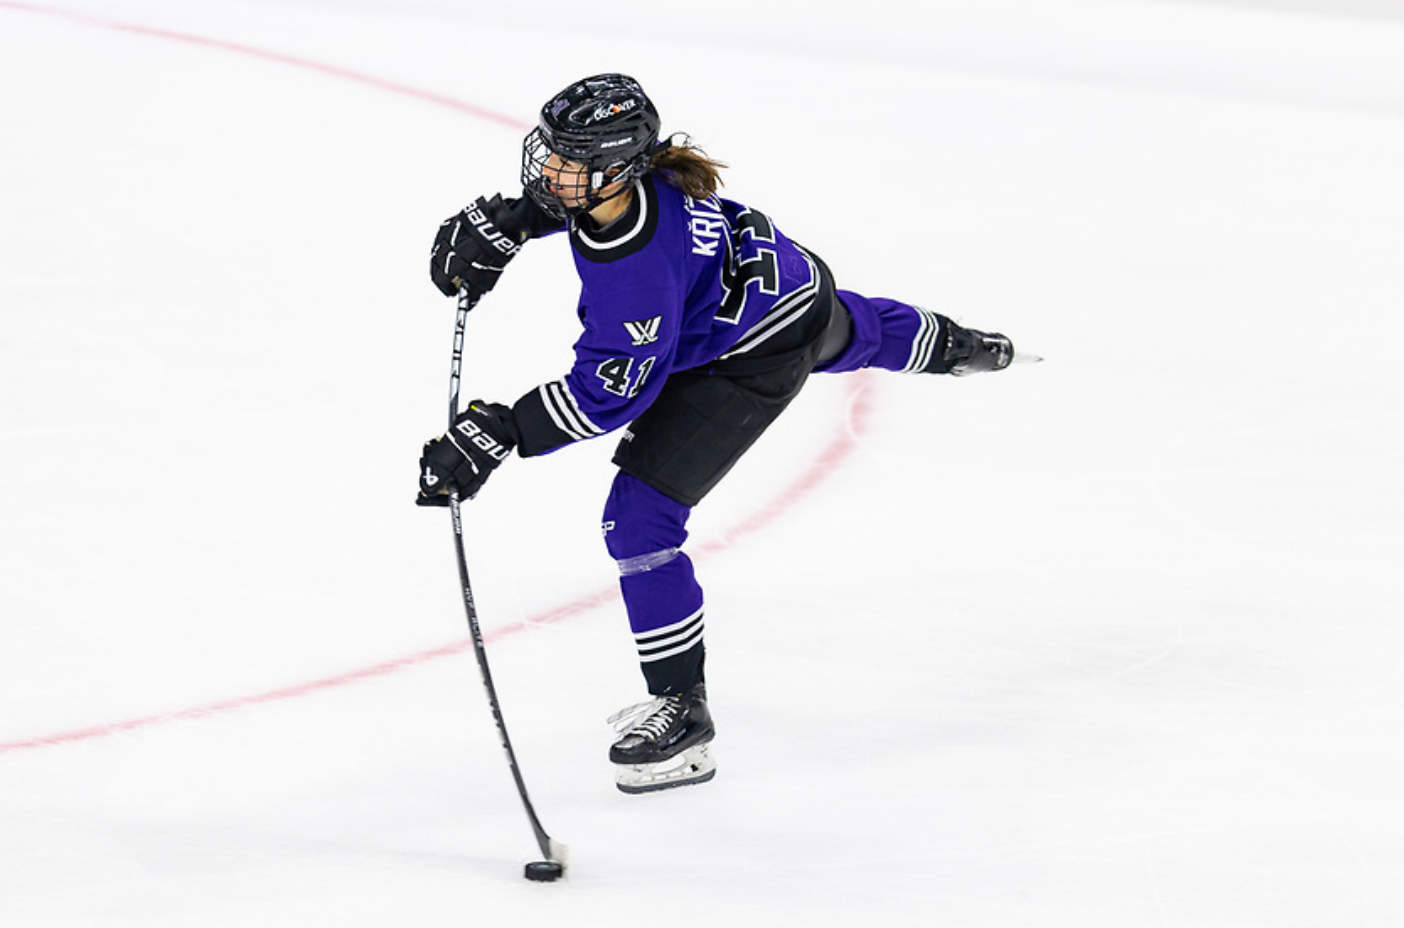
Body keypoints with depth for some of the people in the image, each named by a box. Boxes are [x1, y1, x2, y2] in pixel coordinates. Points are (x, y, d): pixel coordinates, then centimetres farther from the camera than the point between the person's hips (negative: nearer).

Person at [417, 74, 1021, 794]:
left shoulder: (637, 273, -42)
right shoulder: (623, 167, -21)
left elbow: (607, 396, -34)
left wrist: (500, 433, -38)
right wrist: (503, 223, -6)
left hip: (757, 355, -9)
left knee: (641, 515, -11)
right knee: (853, 332, 43)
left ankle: (680, 711, 0)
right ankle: (946, 344, 76)